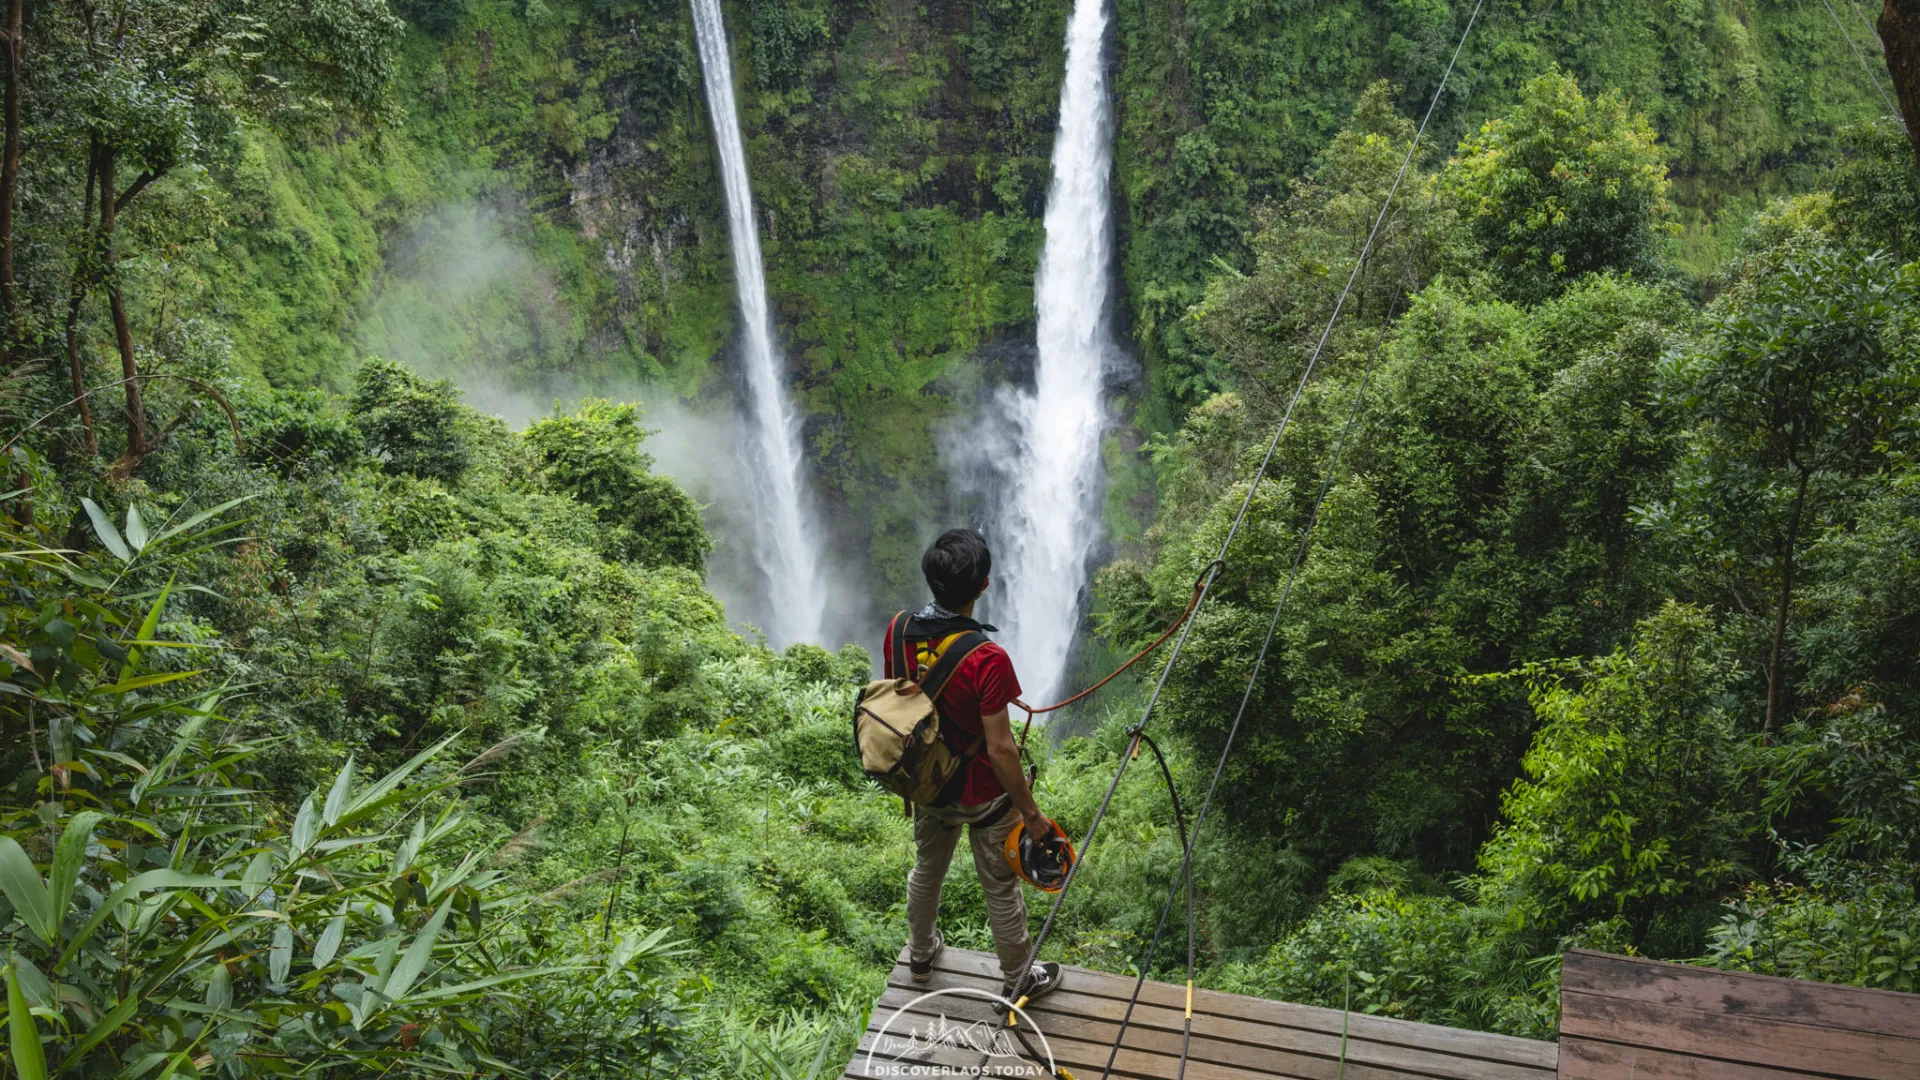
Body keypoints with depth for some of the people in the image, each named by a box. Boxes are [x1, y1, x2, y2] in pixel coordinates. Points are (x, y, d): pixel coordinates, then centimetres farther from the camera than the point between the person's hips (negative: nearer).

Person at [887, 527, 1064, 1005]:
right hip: (983, 796, -5)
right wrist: (1031, 812, -14)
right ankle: (1017, 980, 40)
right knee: (1001, 889, 18)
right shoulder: (987, 661, -35)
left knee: (926, 868, 30)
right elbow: (1000, 750, -28)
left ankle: (920, 953, 53)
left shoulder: (899, 632, -16)